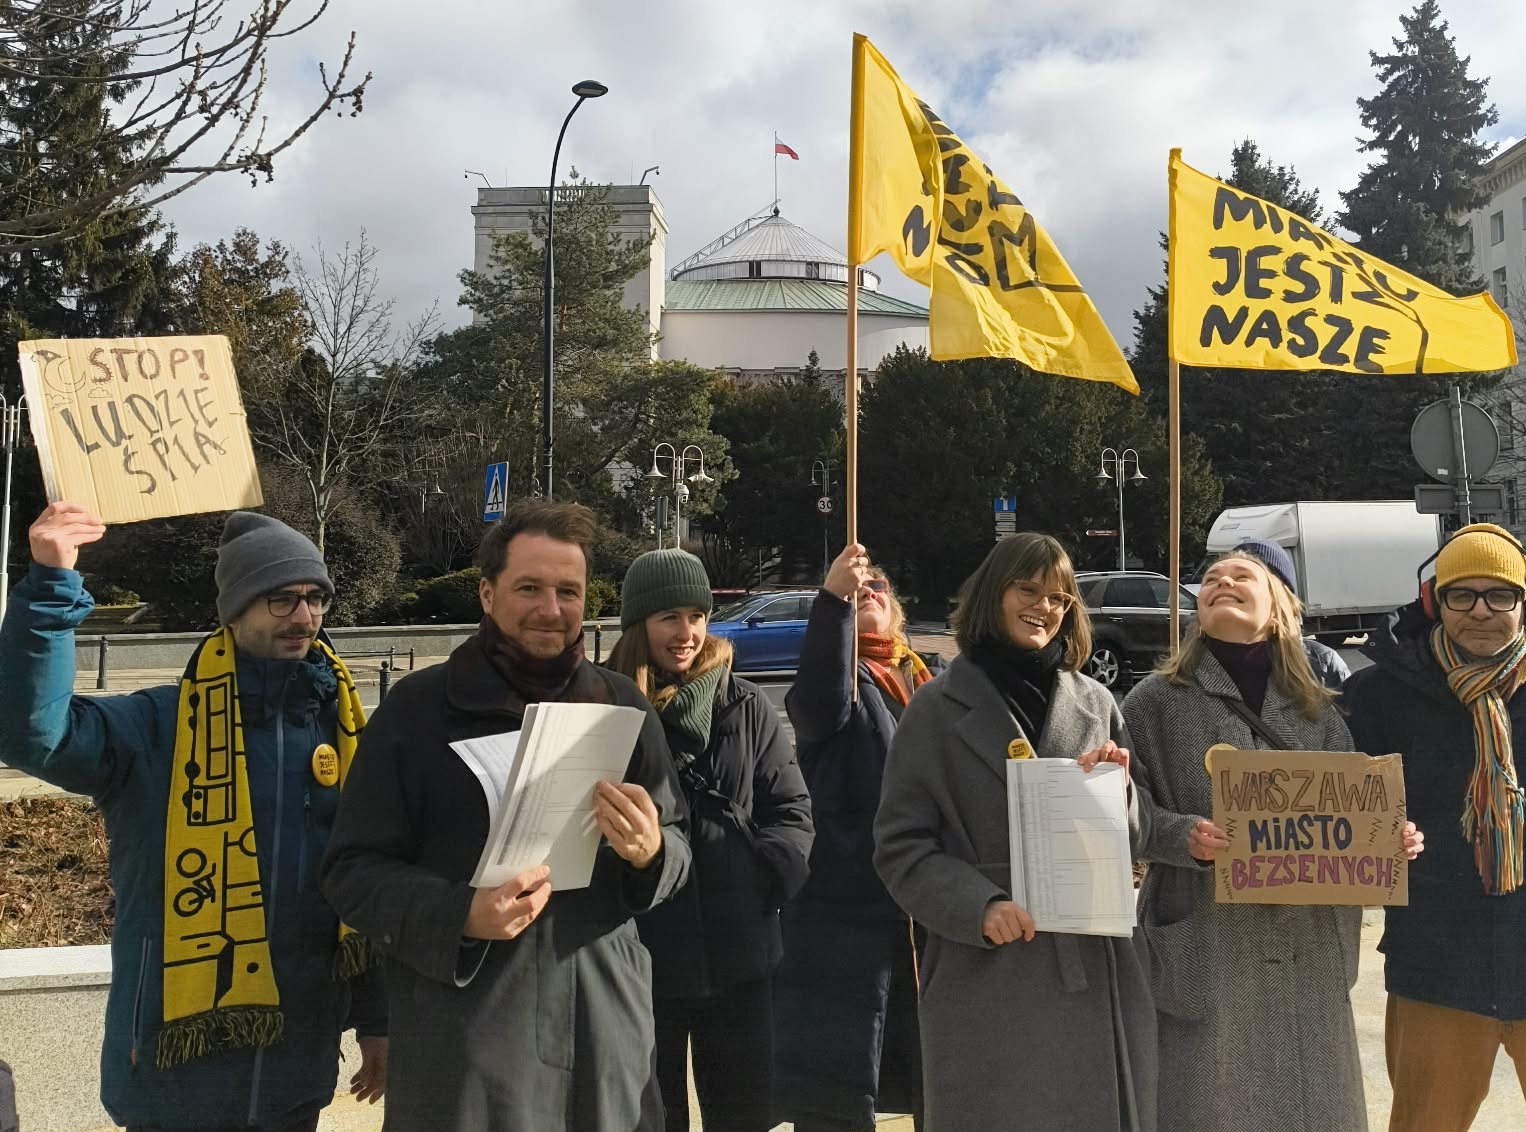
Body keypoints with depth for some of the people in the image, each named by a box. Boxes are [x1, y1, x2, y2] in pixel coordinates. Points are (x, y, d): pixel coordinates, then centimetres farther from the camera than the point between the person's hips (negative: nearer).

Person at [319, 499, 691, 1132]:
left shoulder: (622, 706, 5)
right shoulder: (417, 708, -4)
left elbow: (678, 844, 9)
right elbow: (352, 869, -4)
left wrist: (650, 853, -14)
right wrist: (460, 916, -19)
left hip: (605, 1031, 3)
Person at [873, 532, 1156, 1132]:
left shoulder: (1096, 704, 10)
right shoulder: (938, 710, 0)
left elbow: (1130, 839, 14)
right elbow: (900, 846, -4)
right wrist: (978, 907, -19)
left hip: (1093, 971, 3)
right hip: (984, 975, -3)